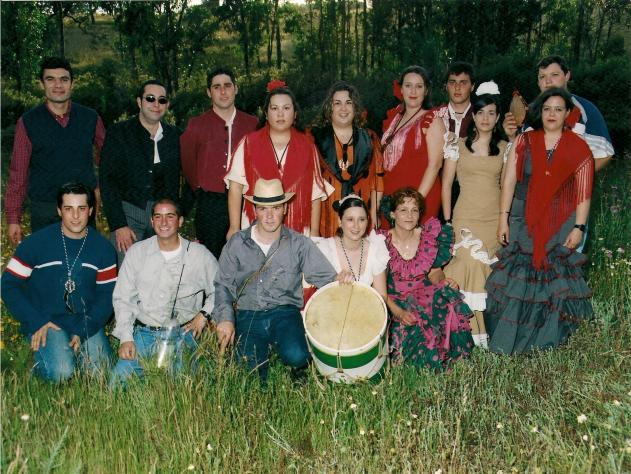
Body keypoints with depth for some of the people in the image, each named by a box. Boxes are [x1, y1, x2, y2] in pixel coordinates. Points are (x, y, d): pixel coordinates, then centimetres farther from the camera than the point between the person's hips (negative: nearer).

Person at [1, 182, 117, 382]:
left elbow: (107, 295, 1)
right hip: (44, 320, -3)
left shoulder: (103, 248, 1)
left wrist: (83, 331, -11)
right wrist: (36, 322, -13)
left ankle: (74, 349, 15)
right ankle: (41, 354, 9)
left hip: (86, 322, 3)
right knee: (60, 372, -24)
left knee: (100, 370, -15)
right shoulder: (36, 242, -6)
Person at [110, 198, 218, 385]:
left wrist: (204, 314, -2)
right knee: (120, 377, -17)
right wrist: (126, 338, -2)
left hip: (182, 333, -1)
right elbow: (122, 298, 8)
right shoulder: (136, 252, 8)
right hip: (143, 332, 2)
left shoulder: (200, 254, 5)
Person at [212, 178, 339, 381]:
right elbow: (223, 285, 8)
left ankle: (299, 370, 9)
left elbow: (325, 277, 3)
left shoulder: (299, 243, 3)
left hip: (285, 312, -1)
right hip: (248, 315, 1)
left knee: (296, 356, -28)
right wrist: (225, 318, -6)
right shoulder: (237, 243, 5)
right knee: (253, 370, -19)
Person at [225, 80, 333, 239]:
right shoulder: (248, 144, 4)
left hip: (297, 231, 1)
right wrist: (234, 229, -4)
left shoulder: (307, 147, 7)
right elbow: (235, 187, 1)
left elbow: (315, 193, 6)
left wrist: (314, 232, 2)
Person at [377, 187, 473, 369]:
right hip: (394, 301, -3)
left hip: (425, 295, 4)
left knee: (449, 310, -26)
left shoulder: (428, 236, 1)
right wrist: (398, 312, -24)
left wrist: (444, 281, -7)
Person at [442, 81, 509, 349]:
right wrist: (447, 221, -3)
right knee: (470, 266, -12)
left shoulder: (504, 148, 8)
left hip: (496, 218, 2)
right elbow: (446, 185, 2)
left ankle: (488, 327, 14)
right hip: (466, 218, -2)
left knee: (493, 271, 2)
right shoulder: (458, 146, 2)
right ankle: (474, 331, -2)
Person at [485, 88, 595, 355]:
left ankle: (546, 339, 16)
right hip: (523, 221, 1)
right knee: (518, 277, 0)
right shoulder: (524, 142, 5)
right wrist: (503, 220, -5)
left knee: (554, 279, 2)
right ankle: (509, 340, 10)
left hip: (560, 225, 0)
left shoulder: (579, 149, 2)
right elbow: (508, 182, 1)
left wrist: (578, 228, -7)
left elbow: (583, 193, 0)